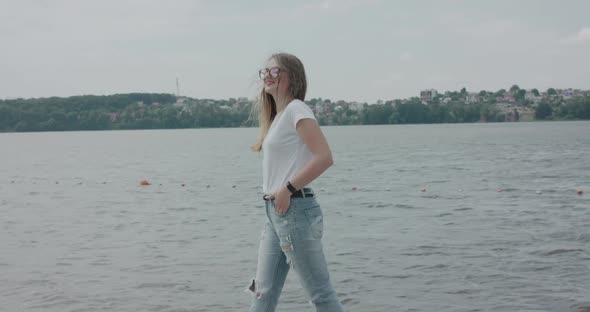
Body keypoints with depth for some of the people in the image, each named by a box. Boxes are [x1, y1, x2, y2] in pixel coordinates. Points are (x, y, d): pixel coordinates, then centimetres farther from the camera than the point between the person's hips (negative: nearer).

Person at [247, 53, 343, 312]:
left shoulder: (296, 109, -10)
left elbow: (324, 158, -21)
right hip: (276, 212, 9)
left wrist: (287, 189, -17)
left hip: (295, 210, -9)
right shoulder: (278, 116, 17)